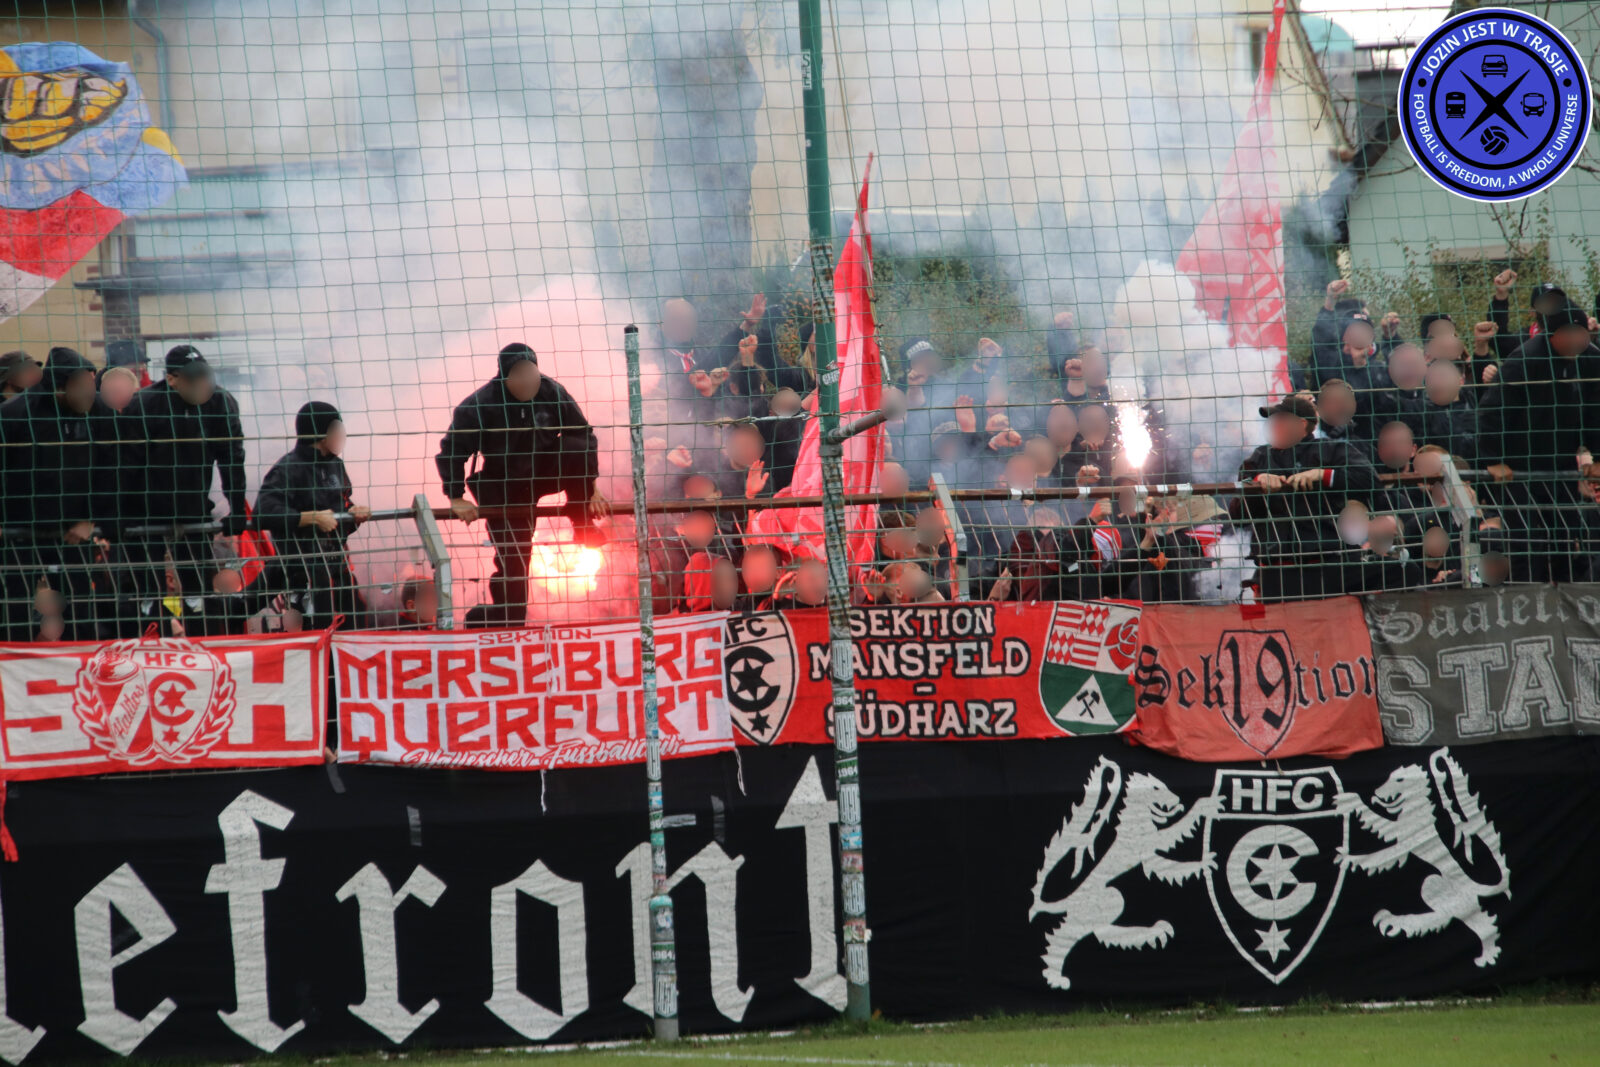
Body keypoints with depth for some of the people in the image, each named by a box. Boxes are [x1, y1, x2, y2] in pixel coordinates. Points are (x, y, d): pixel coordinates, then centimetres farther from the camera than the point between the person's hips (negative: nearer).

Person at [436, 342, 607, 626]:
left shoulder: (554, 394, -14)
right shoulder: (479, 405, -22)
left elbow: (584, 436, -4)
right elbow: (451, 451, -17)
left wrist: (591, 487, -7)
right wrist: (457, 498, -21)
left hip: (545, 473, 2)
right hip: (505, 489, -2)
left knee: (576, 450, -28)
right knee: (511, 560, -10)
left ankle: (581, 522, -9)